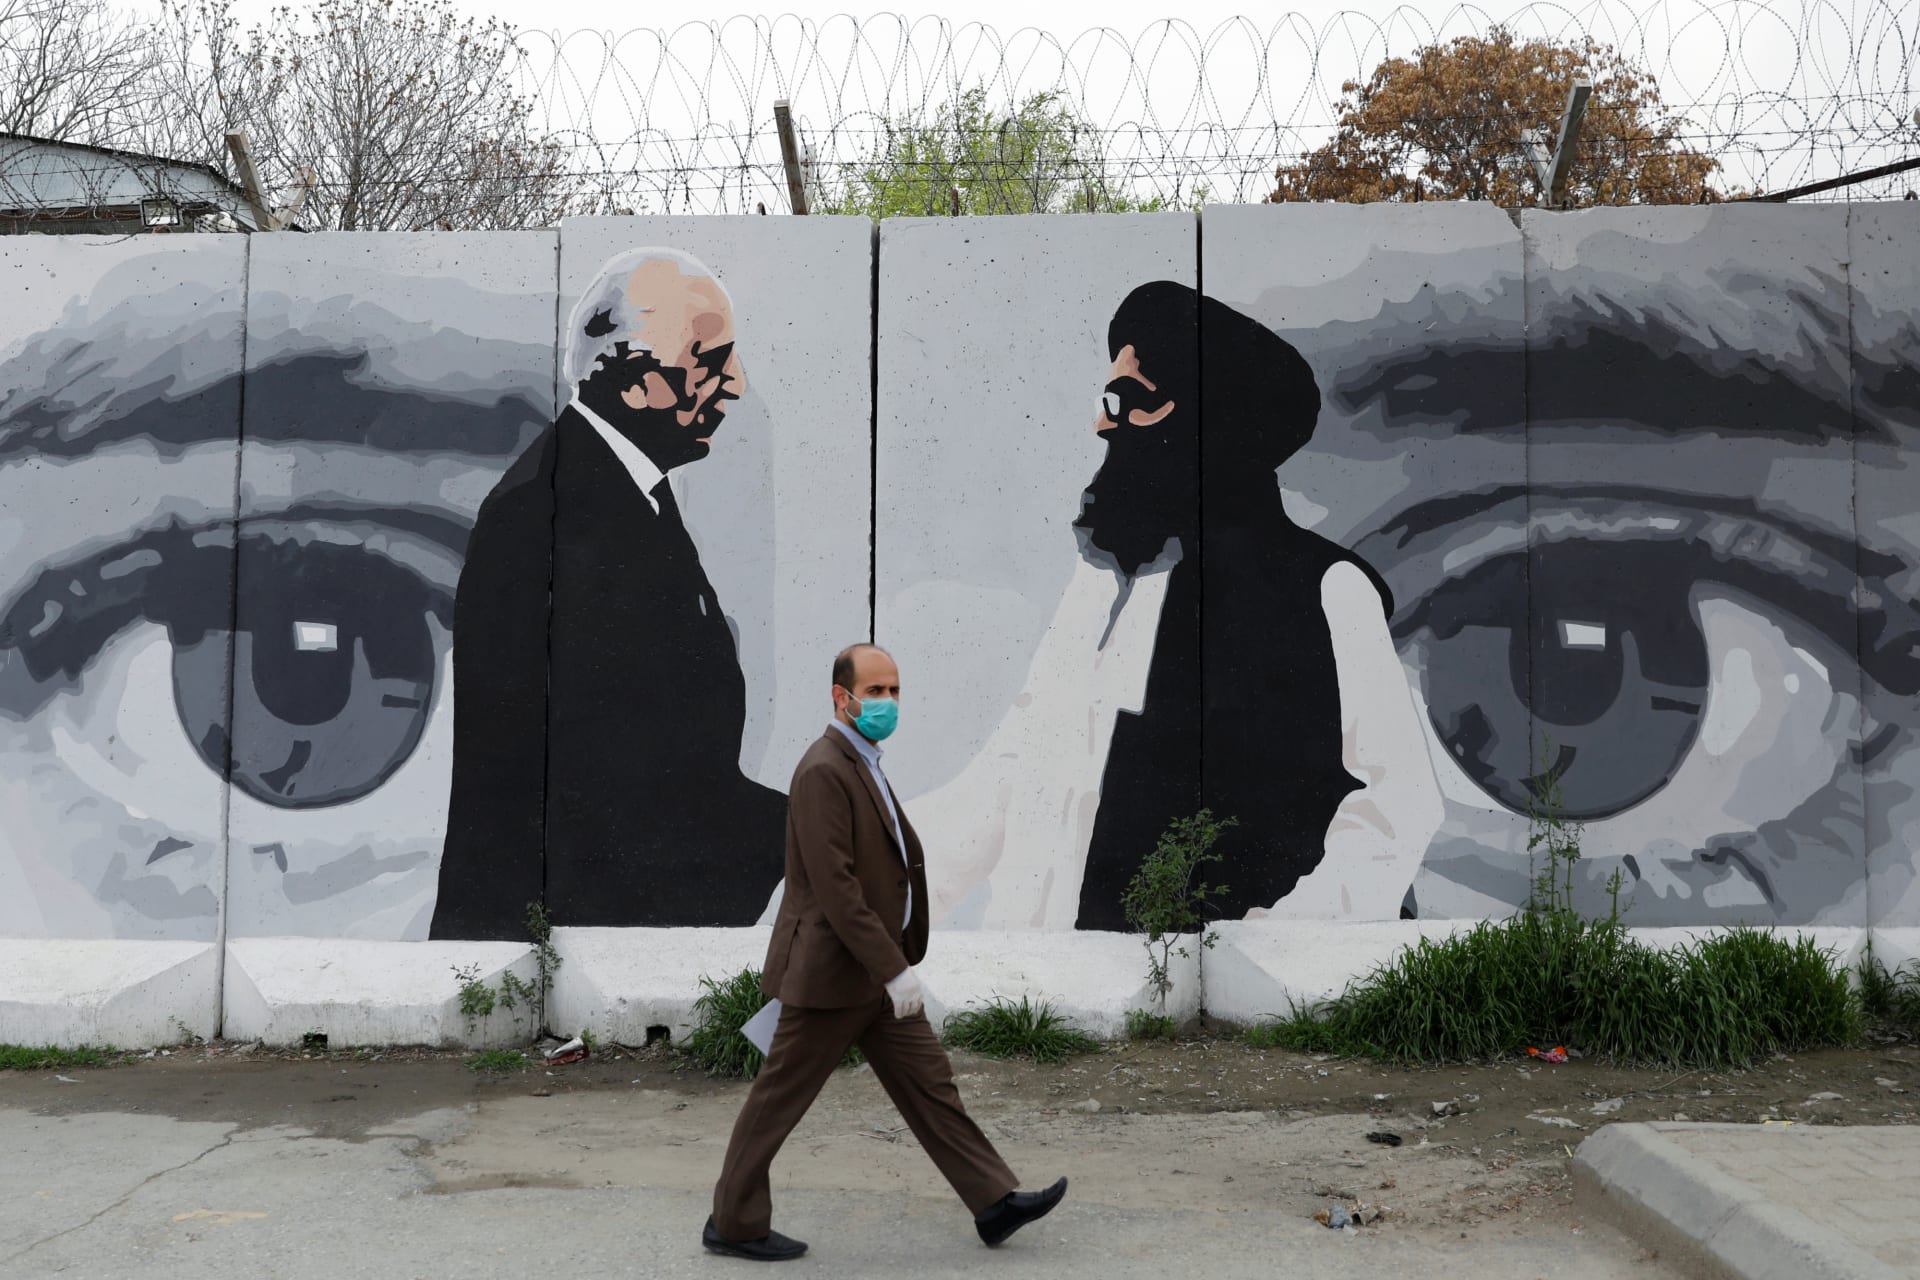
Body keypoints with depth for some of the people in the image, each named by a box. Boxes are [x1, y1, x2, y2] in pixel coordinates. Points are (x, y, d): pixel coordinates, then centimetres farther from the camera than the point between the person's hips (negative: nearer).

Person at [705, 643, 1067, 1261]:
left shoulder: (862, 765, 13)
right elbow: (833, 886, -25)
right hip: (833, 971, -10)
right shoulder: (824, 771, -19)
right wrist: (893, 969, -24)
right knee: (779, 1098, 4)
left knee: (929, 1083, 10)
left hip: (876, 970, 10)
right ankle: (734, 1224, 17)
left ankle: (995, 1202, 16)